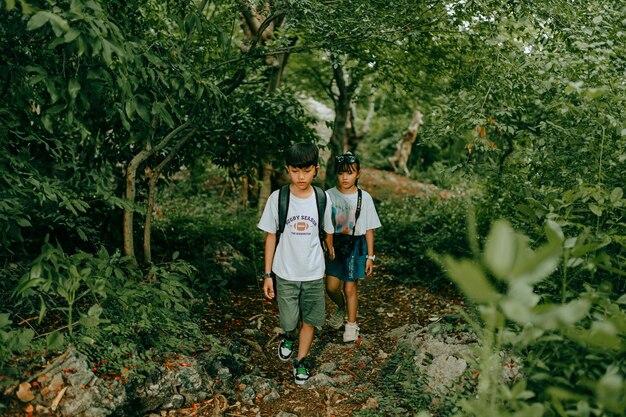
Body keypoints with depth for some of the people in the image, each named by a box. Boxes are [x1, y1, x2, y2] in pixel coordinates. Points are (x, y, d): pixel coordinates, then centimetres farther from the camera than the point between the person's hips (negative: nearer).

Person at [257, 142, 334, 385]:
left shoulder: (322, 199, -7)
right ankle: (288, 337, 38)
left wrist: (331, 251, 21)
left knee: (309, 320, 10)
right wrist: (267, 275, -2)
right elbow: (270, 237, -3)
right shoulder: (277, 198, -11)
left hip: (314, 274, 1)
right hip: (285, 274, -1)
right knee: (288, 321, 3)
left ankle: (301, 361, 32)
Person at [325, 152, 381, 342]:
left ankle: (351, 324, 25)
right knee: (331, 286, 1)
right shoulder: (329, 195, -4)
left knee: (349, 287, 4)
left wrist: (370, 256, 0)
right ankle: (341, 308, 35)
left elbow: (369, 229, -1)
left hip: (355, 245, -1)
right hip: (334, 244, 2)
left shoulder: (364, 198, -6)